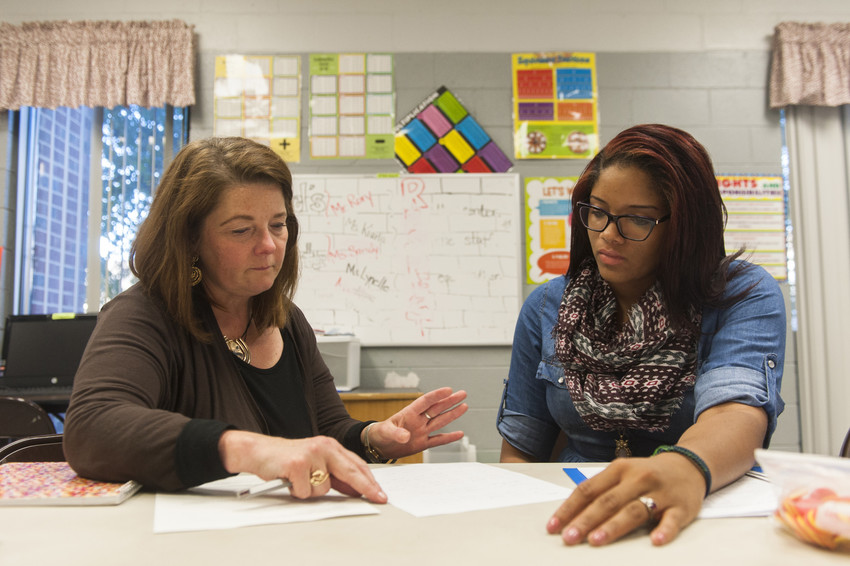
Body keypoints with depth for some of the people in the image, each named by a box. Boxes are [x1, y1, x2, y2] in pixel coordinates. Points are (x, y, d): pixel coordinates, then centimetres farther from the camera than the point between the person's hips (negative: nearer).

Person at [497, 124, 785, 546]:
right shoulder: (545, 308, 3)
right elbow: (520, 451, 5)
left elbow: (738, 411, -24)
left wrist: (685, 467, -45)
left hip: (705, 516, -2)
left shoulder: (745, 295, -5)